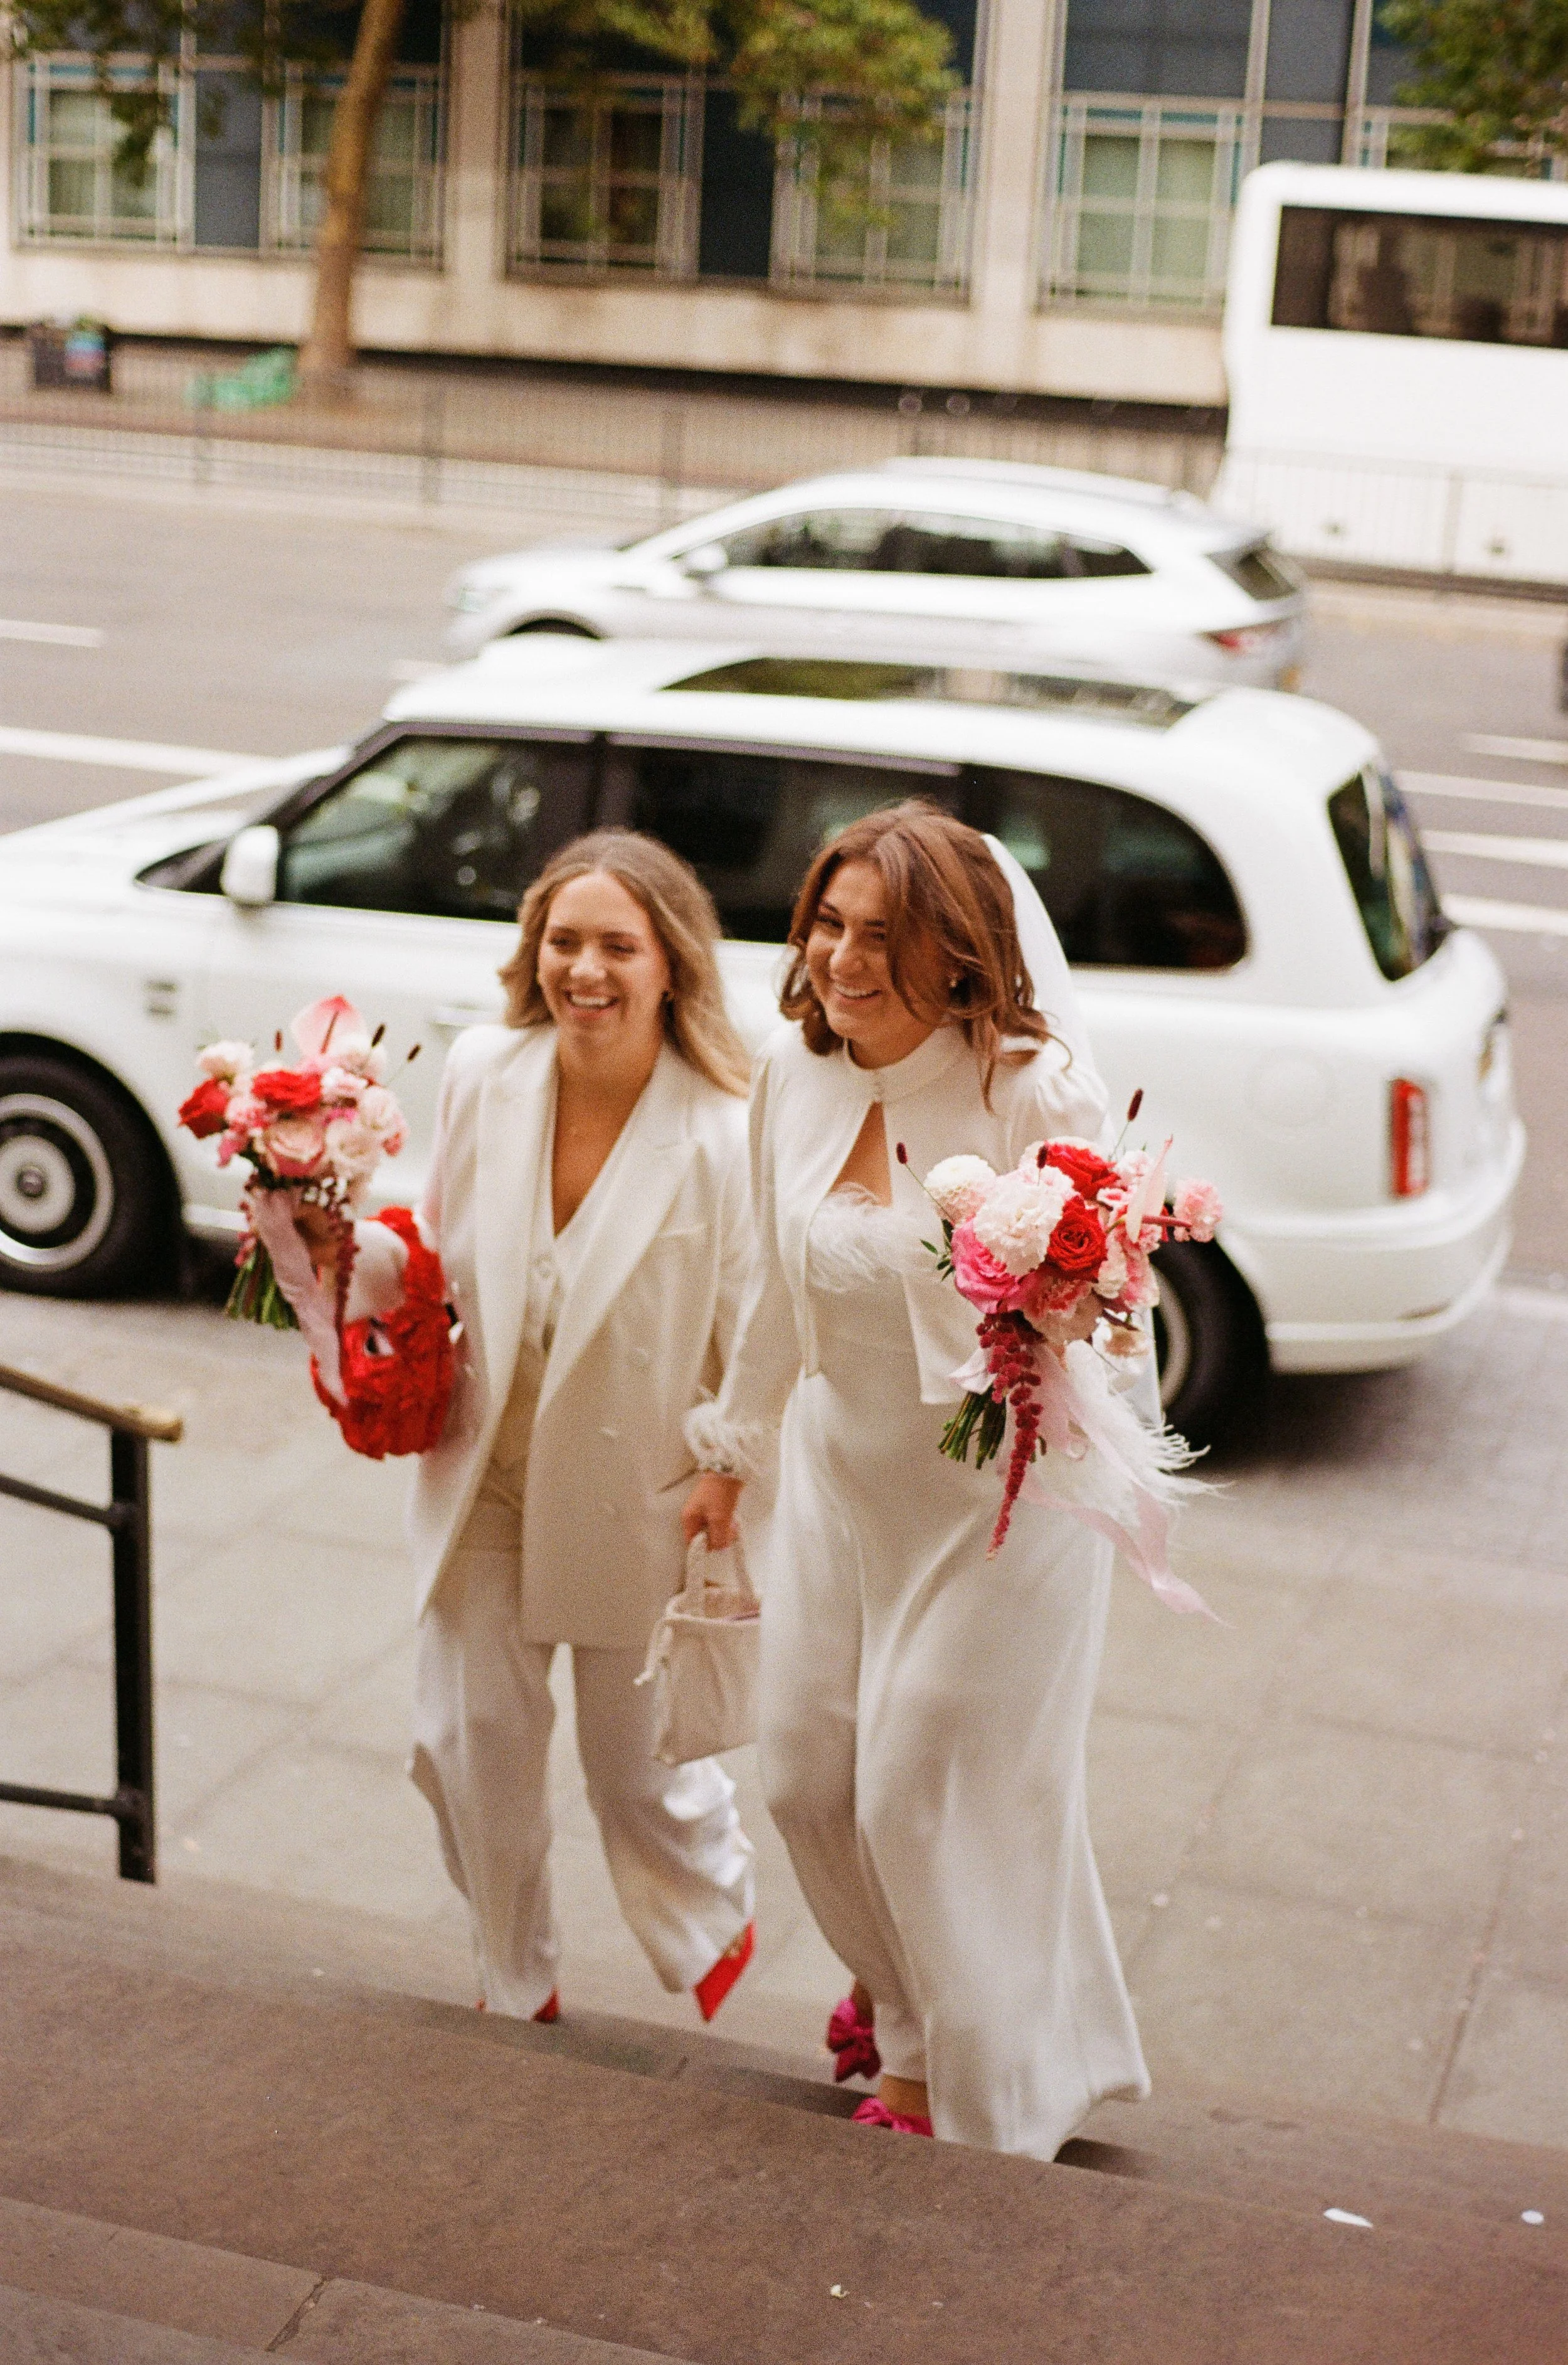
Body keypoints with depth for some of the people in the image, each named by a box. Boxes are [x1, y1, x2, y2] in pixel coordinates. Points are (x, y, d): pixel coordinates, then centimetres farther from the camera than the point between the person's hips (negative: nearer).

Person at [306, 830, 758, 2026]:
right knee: (471, 1744, 11)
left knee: (640, 1764, 12)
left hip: (635, 1498, -4)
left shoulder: (725, 1137, -23)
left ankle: (718, 1936, 47)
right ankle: (517, 1993, 38)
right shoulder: (483, 1073, -9)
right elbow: (447, 1263, 4)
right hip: (484, 1474, 4)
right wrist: (355, 1254, -15)